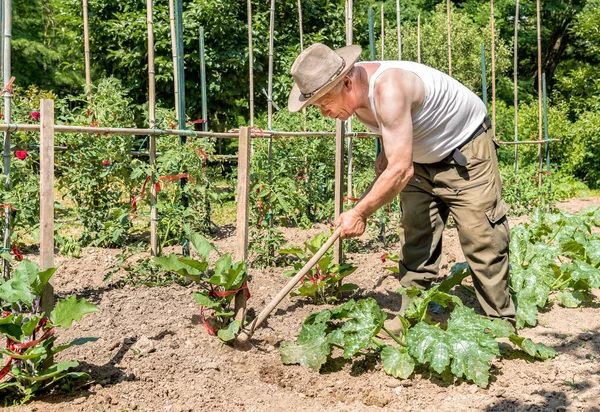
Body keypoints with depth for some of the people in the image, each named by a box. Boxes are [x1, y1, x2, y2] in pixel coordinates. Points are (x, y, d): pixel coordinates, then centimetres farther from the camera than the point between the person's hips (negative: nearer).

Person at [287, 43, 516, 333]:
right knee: (415, 241, 4)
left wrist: (360, 213, -28)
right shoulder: (355, 91, -11)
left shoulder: (389, 89, -37)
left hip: (466, 153, -8)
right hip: (421, 159, 8)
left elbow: (401, 170, -37)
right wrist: (385, 154, -2)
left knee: (481, 242, -6)